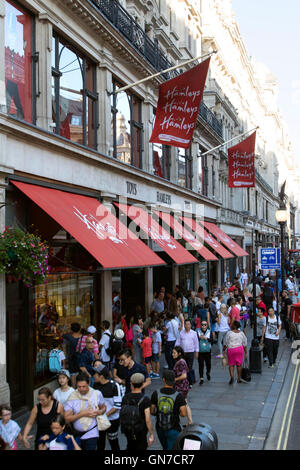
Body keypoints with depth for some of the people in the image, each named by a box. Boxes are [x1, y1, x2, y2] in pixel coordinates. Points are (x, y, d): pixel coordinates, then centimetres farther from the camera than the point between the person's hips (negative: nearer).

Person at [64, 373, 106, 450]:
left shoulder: (97, 394, -6)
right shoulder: (72, 397, -10)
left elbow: (103, 407, 11)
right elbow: (67, 419, -11)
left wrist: (100, 412, -12)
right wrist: (82, 414, -20)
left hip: (91, 434, -1)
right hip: (76, 434, 1)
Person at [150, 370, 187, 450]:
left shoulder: (156, 394, -10)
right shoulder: (178, 396, -16)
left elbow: (152, 412, -4)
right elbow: (183, 414, -18)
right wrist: (177, 412, 3)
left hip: (160, 428, 3)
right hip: (174, 429, -3)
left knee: (165, 448, 24)